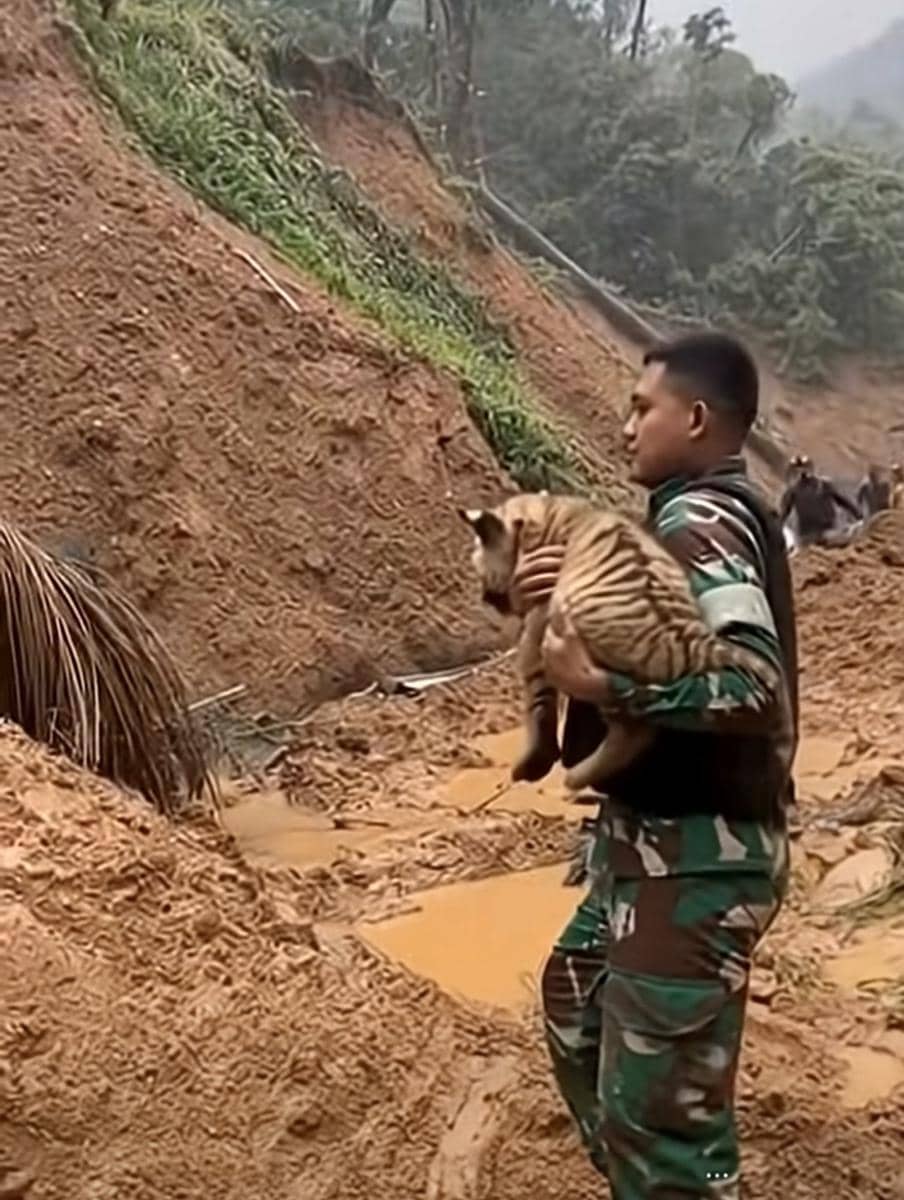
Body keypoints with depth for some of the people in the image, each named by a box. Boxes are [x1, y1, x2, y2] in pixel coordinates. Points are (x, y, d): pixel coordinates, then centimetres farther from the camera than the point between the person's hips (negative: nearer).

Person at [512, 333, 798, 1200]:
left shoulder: (698, 521, -18)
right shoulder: (713, 514, 13)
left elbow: (754, 683, -30)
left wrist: (601, 685, -31)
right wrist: (555, 594, -6)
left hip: (698, 853, -11)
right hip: (660, 836, 11)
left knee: (658, 1106, -4)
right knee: (578, 1005, 27)